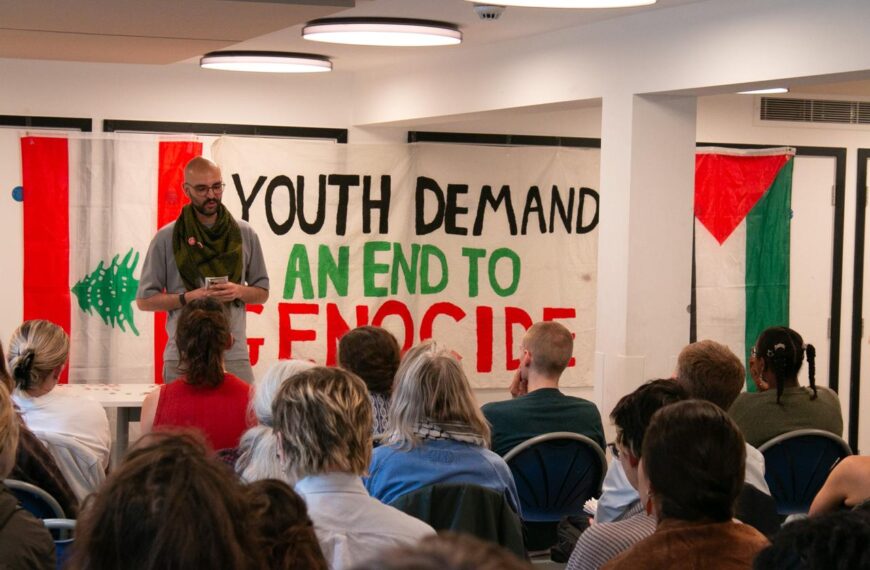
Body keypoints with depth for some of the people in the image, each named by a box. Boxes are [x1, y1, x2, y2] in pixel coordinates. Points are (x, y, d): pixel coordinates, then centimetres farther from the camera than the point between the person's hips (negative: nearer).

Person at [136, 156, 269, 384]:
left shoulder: (245, 234, 8)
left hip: (234, 355, 1)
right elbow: (144, 300, 3)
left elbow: (262, 292, 14)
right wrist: (187, 298, -12)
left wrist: (240, 291, -7)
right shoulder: (167, 238, 2)